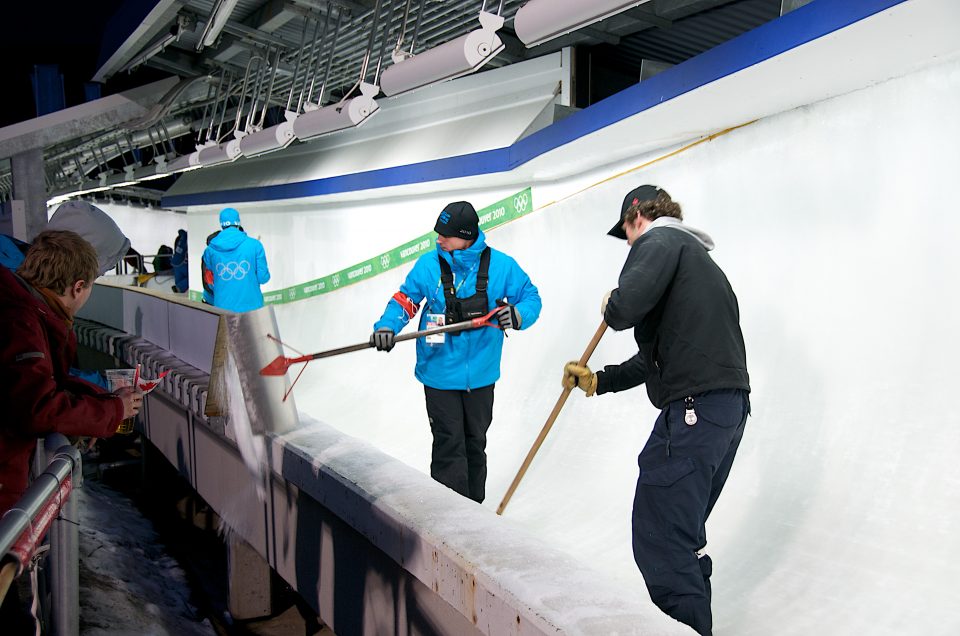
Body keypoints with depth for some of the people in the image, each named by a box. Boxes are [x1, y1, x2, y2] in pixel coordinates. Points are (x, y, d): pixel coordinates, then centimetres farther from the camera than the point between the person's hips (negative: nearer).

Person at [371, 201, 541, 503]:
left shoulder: (501, 265, -7)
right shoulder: (429, 264, -6)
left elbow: (531, 297, 1)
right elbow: (406, 299, 2)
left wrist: (517, 315, -21)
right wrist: (387, 325, -16)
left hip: (480, 374, 2)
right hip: (440, 373, -1)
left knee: (475, 444, 18)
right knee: (449, 446, -3)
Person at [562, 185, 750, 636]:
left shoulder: (660, 240, -1)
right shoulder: (698, 257, 28)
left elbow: (627, 306, -22)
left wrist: (610, 309, 2)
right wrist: (597, 380, 29)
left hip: (693, 406, -10)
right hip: (730, 404, 10)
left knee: (659, 539, -6)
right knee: (685, 535, 19)